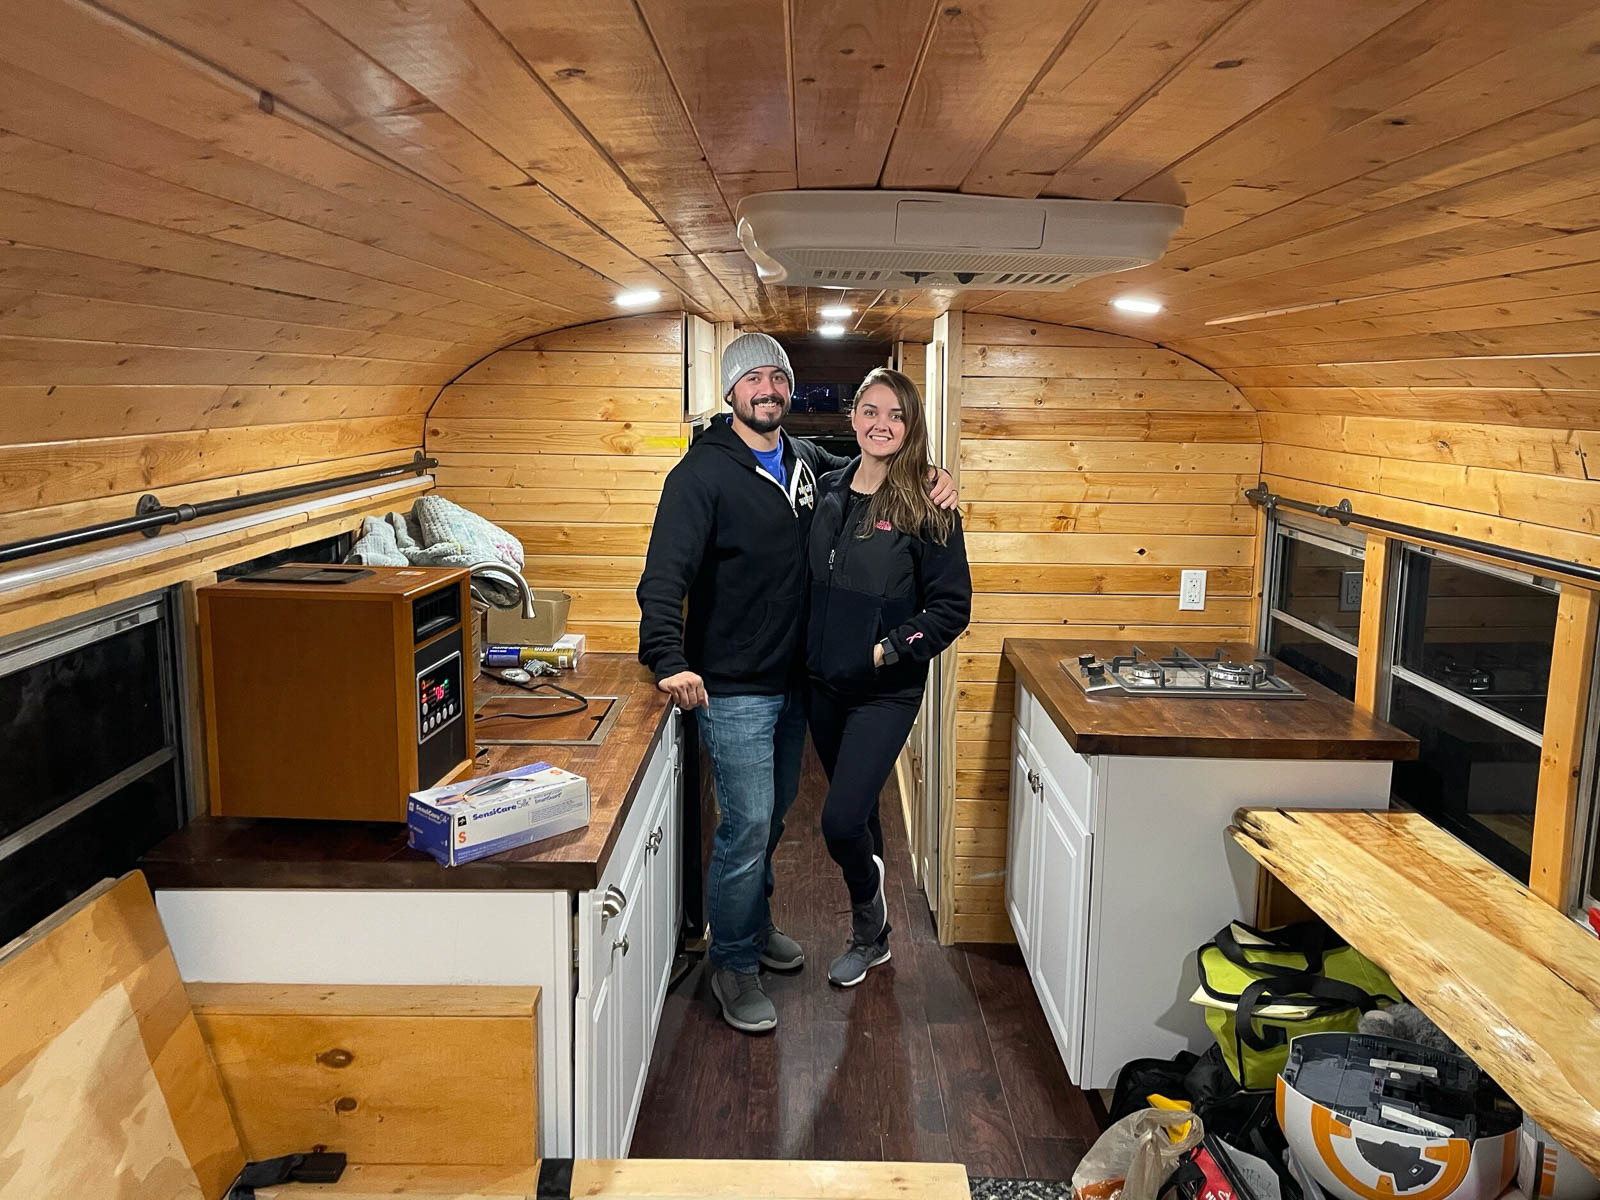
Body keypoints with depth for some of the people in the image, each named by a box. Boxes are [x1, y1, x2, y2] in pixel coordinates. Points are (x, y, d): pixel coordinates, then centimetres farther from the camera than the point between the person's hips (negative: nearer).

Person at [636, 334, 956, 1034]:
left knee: (772, 816, 20)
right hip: (732, 688, -7)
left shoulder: (807, 463, 7)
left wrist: (926, 477, 5)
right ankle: (733, 966, 14)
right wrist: (668, 659, -41)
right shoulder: (703, 472, -14)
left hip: (793, 681, 7)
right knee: (747, 824, -5)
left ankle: (755, 927, 41)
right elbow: (666, 572, -25)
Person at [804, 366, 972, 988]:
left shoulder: (926, 509, -10)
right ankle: (873, 935, 38)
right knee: (855, 812, 17)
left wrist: (891, 649, -16)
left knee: (840, 820, -11)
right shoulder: (828, 491, 5)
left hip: (886, 689, -5)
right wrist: (813, 653, 3)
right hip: (825, 682, 5)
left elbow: (951, 607, -9)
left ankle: (866, 921, 21)